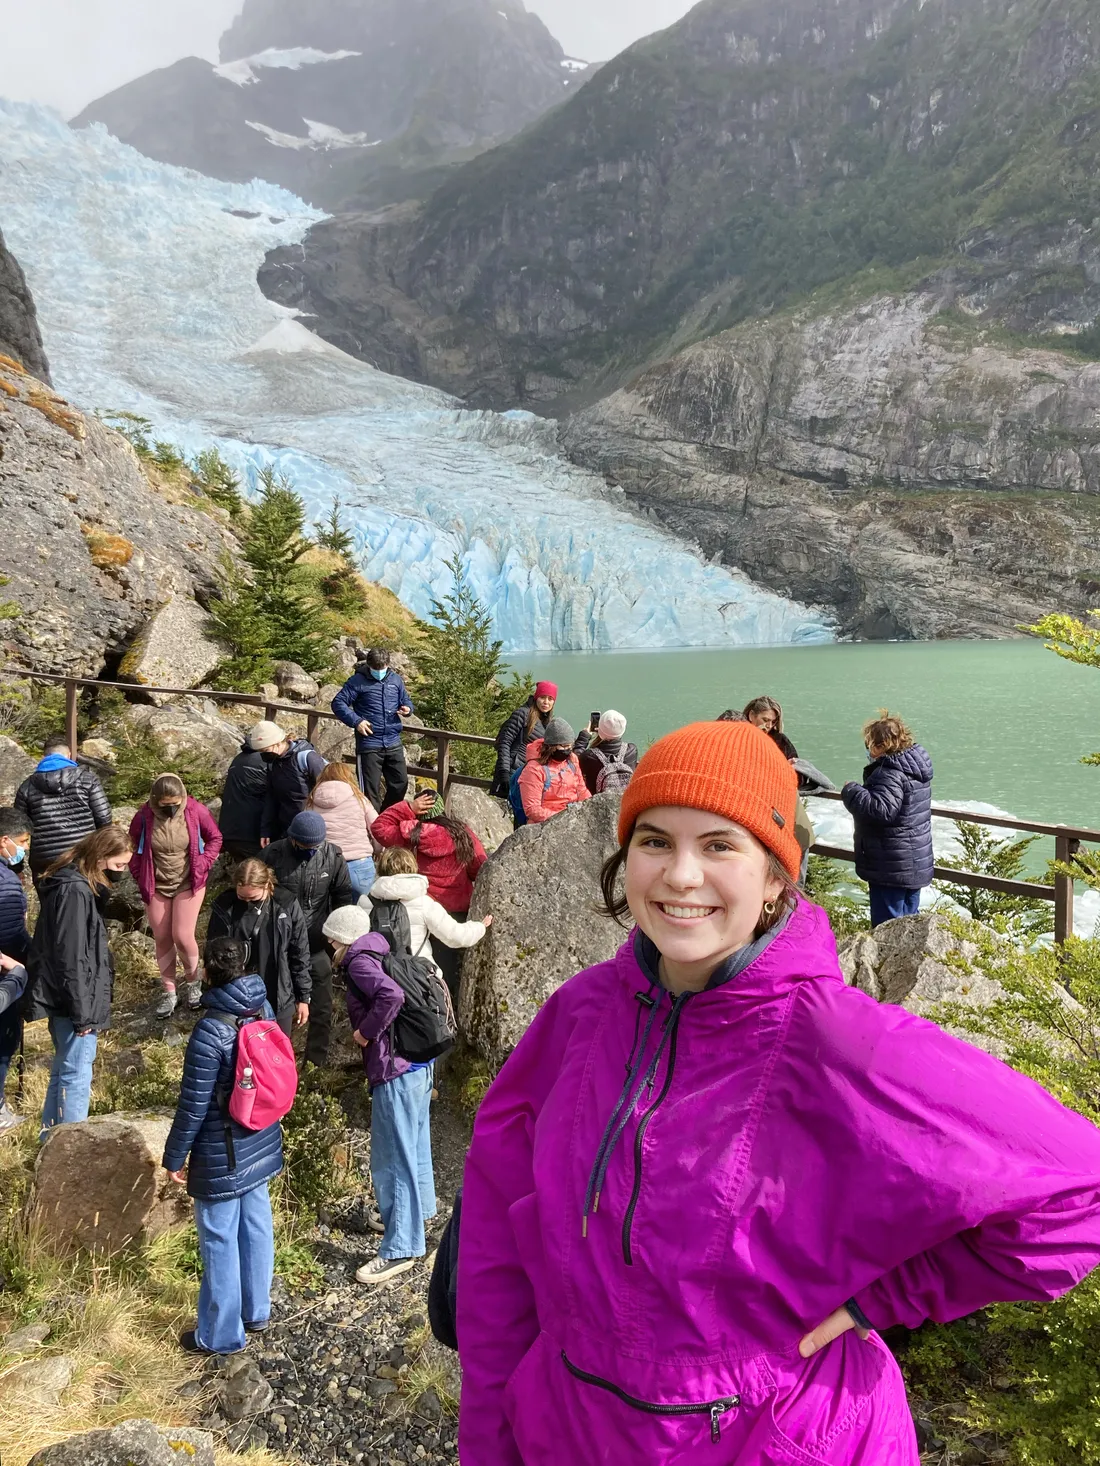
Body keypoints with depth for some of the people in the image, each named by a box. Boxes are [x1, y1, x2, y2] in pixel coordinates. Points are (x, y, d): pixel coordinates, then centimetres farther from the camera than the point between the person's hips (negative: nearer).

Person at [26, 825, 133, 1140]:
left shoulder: (75, 883, 6)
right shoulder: (75, 891, -24)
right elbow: (71, 959, -24)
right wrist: (82, 1012, -19)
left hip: (66, 999, 10)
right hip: (72, 1001, -10)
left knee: (64, 1067, 22)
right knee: (77, 1074, 1)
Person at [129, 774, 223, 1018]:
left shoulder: (196, 811, -16)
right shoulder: (144, 817, -14)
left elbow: (215, 838, 0)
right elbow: (132, 847, 4)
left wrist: (202, 866, -9)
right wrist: (140, 876, -1)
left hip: (188, 884, -2)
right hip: (156, 887, 2)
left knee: (183, 937, -8)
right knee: (162, 939, 9)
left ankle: (192, 981, 20)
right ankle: (168, 991, 24)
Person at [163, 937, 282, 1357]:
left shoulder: (210, 1032, -27)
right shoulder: (264, 1009, -6)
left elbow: (193, 1105, -20)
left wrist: (174, 1157, -6)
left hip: (221, 1156, -7)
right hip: (261, 1144, 7)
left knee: (220, 1242, 10)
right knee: (256, 1226, 21)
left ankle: (221, 1334, 27)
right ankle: (255, 1312, 38)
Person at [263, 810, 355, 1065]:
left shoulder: (333, 857, -10)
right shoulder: (273, 855, -14)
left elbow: (344, 899, 2)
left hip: (318, 947, 1)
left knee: (321, 1008, 12)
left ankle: (317, 1060, 32)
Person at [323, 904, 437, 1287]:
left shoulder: (359, 962, -13)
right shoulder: (381, 954, 13)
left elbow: (391, 995, -31)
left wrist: (366, 1032, -17)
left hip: (394, 1071, -10)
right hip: (420, 1063, 10)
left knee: (393, 1158, 0)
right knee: (414, 1144, 25)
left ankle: (400, 1249, 8)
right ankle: (420, 1210, 43)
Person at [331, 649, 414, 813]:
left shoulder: (395, 679, 9)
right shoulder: (358, 681, -5)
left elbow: (406, 701, 20)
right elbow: (338, 703, -6)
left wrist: (407, 709, -4)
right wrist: (356, 721, -17)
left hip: (393, 743, 5)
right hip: (369, 744, -5)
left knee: (400, 783, 11)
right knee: (371, 789, 0)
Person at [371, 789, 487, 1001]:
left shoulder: (409, 835, -9)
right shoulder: (462, 834, -7)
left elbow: (380, 827, 6)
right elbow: (481, 870, -1)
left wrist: (409, 809, -4)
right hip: (455, 911, 0)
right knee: (447, 966, 10)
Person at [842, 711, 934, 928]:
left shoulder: (891, 773, -23)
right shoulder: (915, 767, 9)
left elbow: (881, 809, -32)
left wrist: (851, 791, -20)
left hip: (891, 868, -10)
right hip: (916, 865, 10)